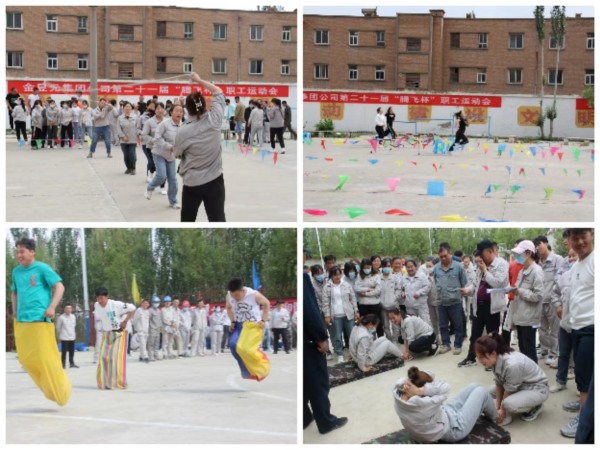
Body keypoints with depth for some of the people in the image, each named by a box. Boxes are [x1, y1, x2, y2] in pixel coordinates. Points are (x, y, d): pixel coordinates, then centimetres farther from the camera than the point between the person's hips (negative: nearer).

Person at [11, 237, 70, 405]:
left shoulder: (42, 268, -3)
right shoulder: (16, 272, 15)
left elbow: (59, 286, -6)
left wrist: (52, 307, -16)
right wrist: (15, 310, 16)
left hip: (40, 320, -6)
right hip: (22, 322, 6)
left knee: (45, 358, -6)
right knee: (25, 359, 6)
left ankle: (60, 392, 8)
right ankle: (49, 387, 22)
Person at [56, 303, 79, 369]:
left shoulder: (73, 316, 4)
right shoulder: (61, 317, -14)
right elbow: (58, 327, -2)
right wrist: (62, 333, 10)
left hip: (72, 337, 5)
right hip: (64, 337, -5)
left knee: (72, 351, 10)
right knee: (64, 351, -4)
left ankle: (72, 363, 21)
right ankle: (63, 364, 5)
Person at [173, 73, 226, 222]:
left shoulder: (183, 131, -12)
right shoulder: (214, 120, -8)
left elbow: (177, 154, 6)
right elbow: (218, 92, 7)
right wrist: (199, 80, 15)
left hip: (192, 183, -1)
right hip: (214, 181, 1)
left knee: (187, 221, 17)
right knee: (217, 221, -3)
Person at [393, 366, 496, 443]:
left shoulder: (398, 396, -24)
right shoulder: (422, 405, -44)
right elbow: (445, 387, -33)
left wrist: (408, 383, -31)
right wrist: (420, 391, -39)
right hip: (454, 429, -7)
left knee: (474, 387, 19)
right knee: (481, 391, 10)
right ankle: (494, 418, 41)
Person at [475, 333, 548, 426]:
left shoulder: (512, 364, -37)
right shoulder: (495, 360, -12)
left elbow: (510, 390, -24)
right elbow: (499, 384, -2)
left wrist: (502, 410, -12)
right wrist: (497, 408, -5)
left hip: (537, 388, -9)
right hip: (521, 385, 9)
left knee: (509, 404, -31)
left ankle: (534, 407, -3)